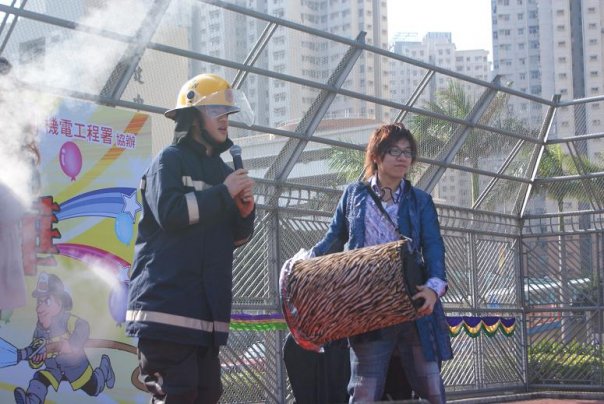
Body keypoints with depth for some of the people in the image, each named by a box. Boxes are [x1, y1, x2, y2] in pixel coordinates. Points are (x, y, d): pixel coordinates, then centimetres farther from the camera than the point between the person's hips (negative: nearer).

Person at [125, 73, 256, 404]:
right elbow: (170, 212, -19)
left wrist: (245, 211, 0)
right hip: (167, 301, -8)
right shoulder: (170, 160, -1)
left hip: (207, 306, 8)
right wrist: (223, 193, -12)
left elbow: (234, 238, 21)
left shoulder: (221, 168, 20)